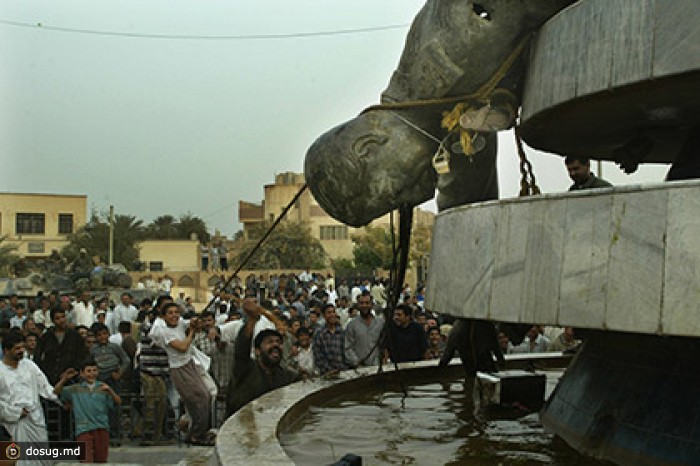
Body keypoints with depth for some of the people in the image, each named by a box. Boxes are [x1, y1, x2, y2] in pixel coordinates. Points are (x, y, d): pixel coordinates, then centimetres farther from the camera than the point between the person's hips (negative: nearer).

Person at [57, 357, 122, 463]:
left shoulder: (103, 387, 10)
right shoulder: (76, 389, 11)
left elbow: (118, 402, 1)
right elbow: (57, 391, 4)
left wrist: (110, 390, -17)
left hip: (102, 429, 2)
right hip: (83, 430, -2)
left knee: (101, 461, 8)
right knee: (86, 461, -13)